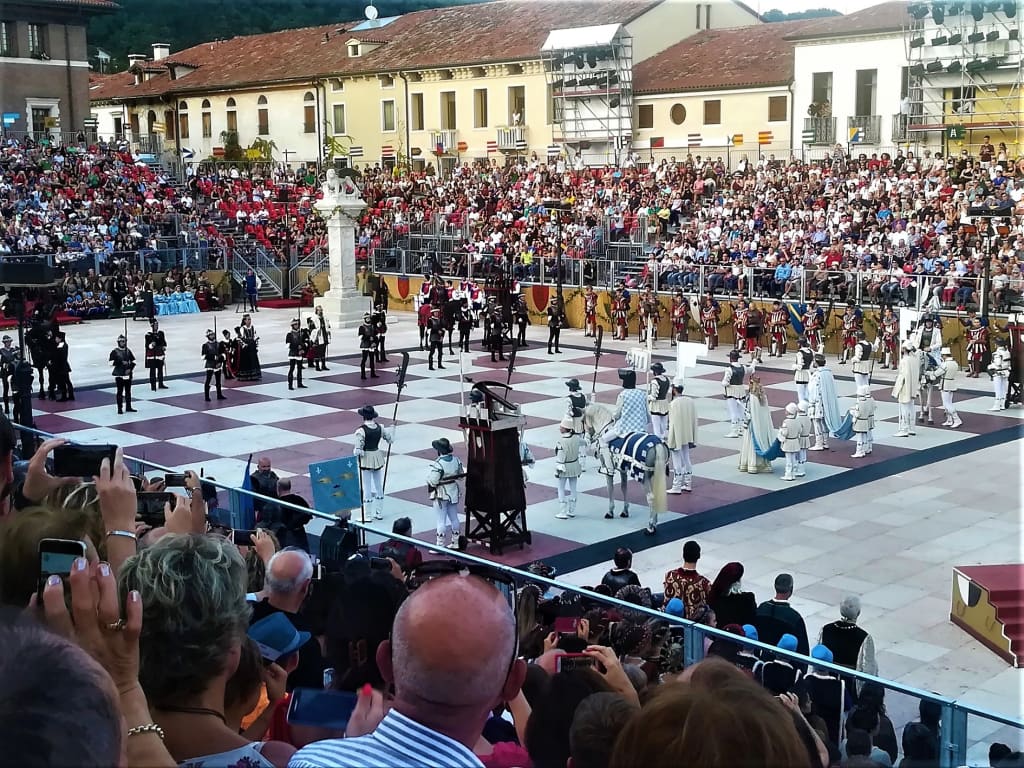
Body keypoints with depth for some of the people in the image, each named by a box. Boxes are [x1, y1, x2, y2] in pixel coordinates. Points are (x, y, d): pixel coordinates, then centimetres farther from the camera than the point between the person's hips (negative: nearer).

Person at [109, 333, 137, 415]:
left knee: (128, 391, 11)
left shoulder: (128, 351, 8)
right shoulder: (114, 351, -6)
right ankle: (119, 408, 1)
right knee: (120, 391, -3)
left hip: (127, 374, 5)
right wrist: (121, 362, -19)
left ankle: (128, 407, 20)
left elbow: (133, 361, 11)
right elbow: (112, 362, -13)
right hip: (119, 375, -5)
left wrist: (130, 368, -5)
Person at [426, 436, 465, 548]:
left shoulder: (437, 464, -24)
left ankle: (440, 546, 8)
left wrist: (429, 473, -5)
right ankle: (455, 543, 28)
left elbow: (432, 482, -23)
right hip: (454, 492, 6)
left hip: (441, 494, -6)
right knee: (454, 518, 17)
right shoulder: (456, 460, -4)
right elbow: (461, 475, 6)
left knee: (441, 521, 1)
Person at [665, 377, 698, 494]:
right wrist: (693, 438, 15)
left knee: (677, 461, 1)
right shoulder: (690, 401, 1)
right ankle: (688, 484, 24)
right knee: (686, 459, 16)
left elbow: (673, 423, -19)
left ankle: (676, 487, 7)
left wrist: (670, 440, -12)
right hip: (687, 436, 7)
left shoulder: (674, 403, -20)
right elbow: (694, 420, 7)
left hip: (677, 437, -7)